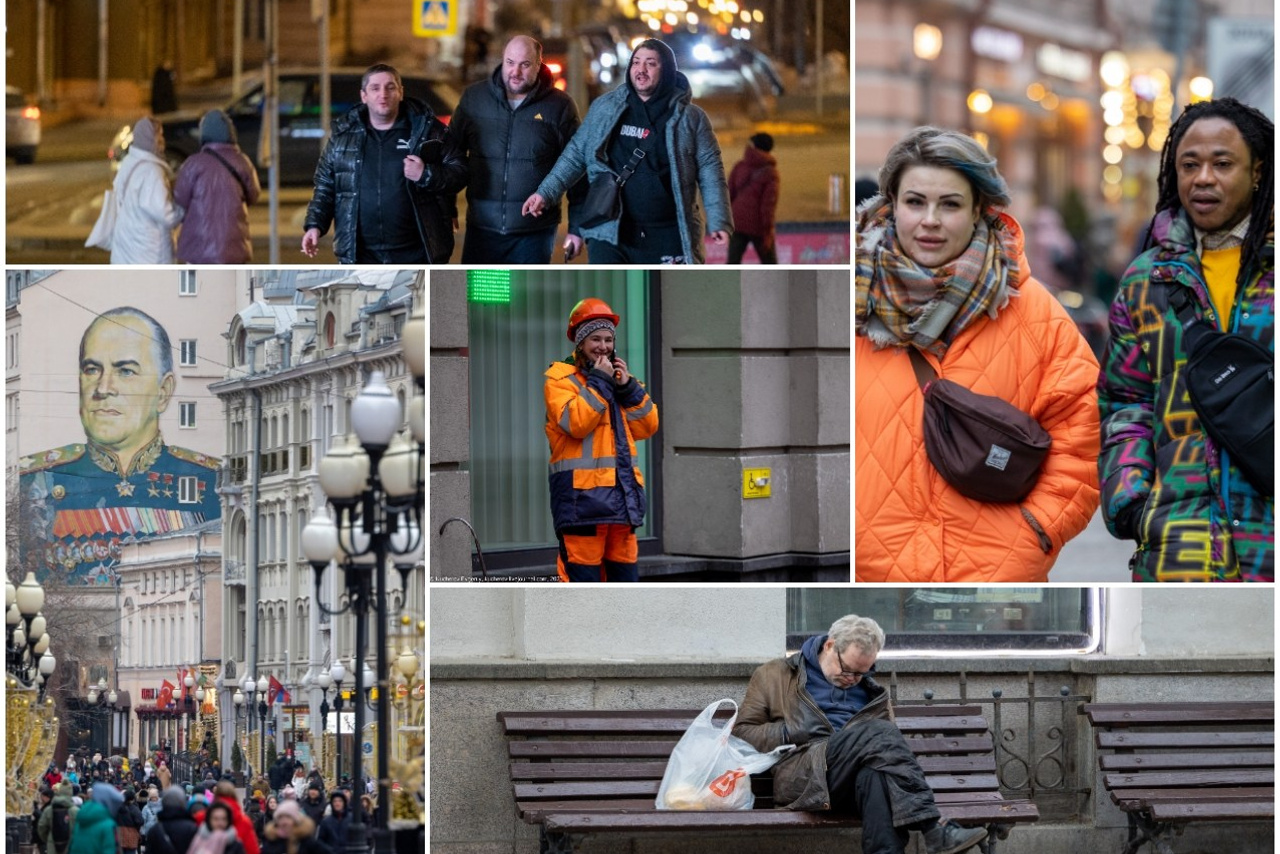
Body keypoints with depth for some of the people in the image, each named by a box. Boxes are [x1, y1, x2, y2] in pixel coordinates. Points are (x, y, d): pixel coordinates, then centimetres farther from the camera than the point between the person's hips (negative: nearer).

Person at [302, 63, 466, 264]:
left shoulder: (428, 130, 0)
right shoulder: (344, 134, 7)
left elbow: (460, 172, -1)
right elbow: (325, 186, 13)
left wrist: (426, 175, -18)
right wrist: (315, 225, 0)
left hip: (416, 255, -2)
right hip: (361, 257, 2)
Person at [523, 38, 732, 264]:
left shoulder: (690, 117, 2)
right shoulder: (604, 108, 6)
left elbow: (709, 170, 2)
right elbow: (576, 154, 12)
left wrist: (718, 220, -8)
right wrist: (546, 192, 2)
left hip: (669, 236, 0)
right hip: (610, 233, 0)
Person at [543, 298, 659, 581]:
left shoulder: (618, 374, 19)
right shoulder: (560, 378, -2)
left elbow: (647, 427, 12)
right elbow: (575, 423, -19)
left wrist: (628, 388, -1)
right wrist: (599, 382, -13)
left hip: (622, 493, 7)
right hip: (581, 494, -7)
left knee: (625, 574, 11)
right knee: (583, 577, -8)